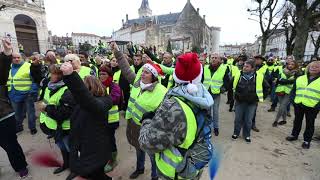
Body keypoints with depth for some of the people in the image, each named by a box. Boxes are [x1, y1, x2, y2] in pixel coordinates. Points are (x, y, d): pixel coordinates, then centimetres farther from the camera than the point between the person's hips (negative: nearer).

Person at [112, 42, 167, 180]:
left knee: (152, 153, 18)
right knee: (139, 149, 30)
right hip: (133, 124, 6)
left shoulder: (161, 92, -25)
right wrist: (117, 52, 2)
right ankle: (140, 168, 58)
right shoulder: (137, 81, -7)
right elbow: (126, 69, 2)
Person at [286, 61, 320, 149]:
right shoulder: (300, 78, 7)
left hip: (312, 107, -3)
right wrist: (293, 100, 2)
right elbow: (294, 90, 12)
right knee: (297, 121, 17)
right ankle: (294, 135, 32)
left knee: (309, 124, 9)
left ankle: (307, 140, 22)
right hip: (298, 105, 3)